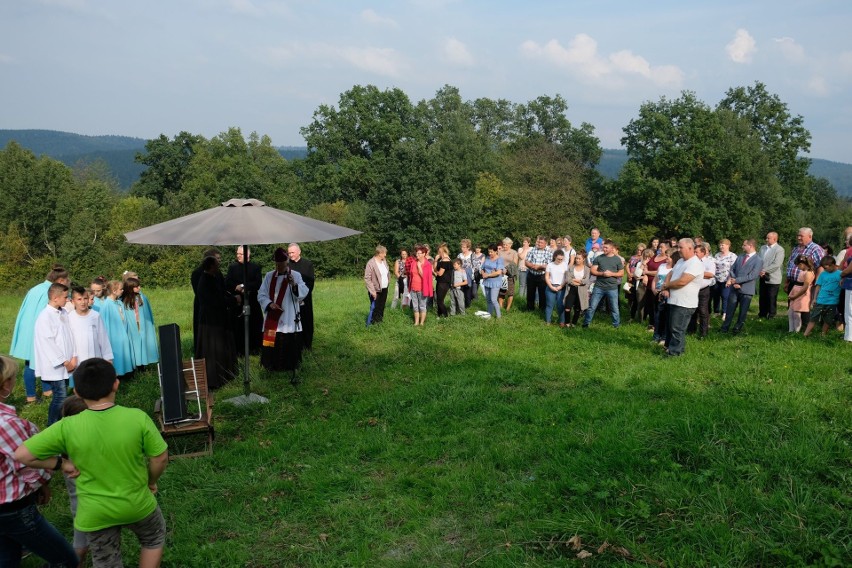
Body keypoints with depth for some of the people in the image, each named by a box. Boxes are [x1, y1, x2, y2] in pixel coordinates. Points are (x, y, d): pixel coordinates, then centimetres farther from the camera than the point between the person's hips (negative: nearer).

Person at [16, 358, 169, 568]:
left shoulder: (67, 428, -20)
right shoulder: (138, 418, -22)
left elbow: (22, 455, -16)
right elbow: (160, 457, -13)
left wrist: (61, 463, -4)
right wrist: (151, 481, 6)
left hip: (94, 514, 1)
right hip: (137, 505, -1)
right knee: (154, 539, 31)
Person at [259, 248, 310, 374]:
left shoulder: (295, 275, -1)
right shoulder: (269, 276, 9)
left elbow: (304, 292, -12)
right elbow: (261, 295, 7)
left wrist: (294, 285, -31)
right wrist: (270, 304, -12)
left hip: (288, 320, -3)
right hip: (272, 319, 3)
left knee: (288, 344, -2)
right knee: (271, 344, 5)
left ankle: (289, 369, 9)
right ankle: (272, 367, 18)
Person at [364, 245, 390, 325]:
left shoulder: (384, 261, 7)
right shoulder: (371, 263, -16)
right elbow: (367, 278, -17)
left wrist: (388, 281, 9)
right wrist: (372, 291, -19)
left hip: (384, 289, 7)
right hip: (376, 291, -7)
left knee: (381, 308, 14)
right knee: (374, 309, -5)